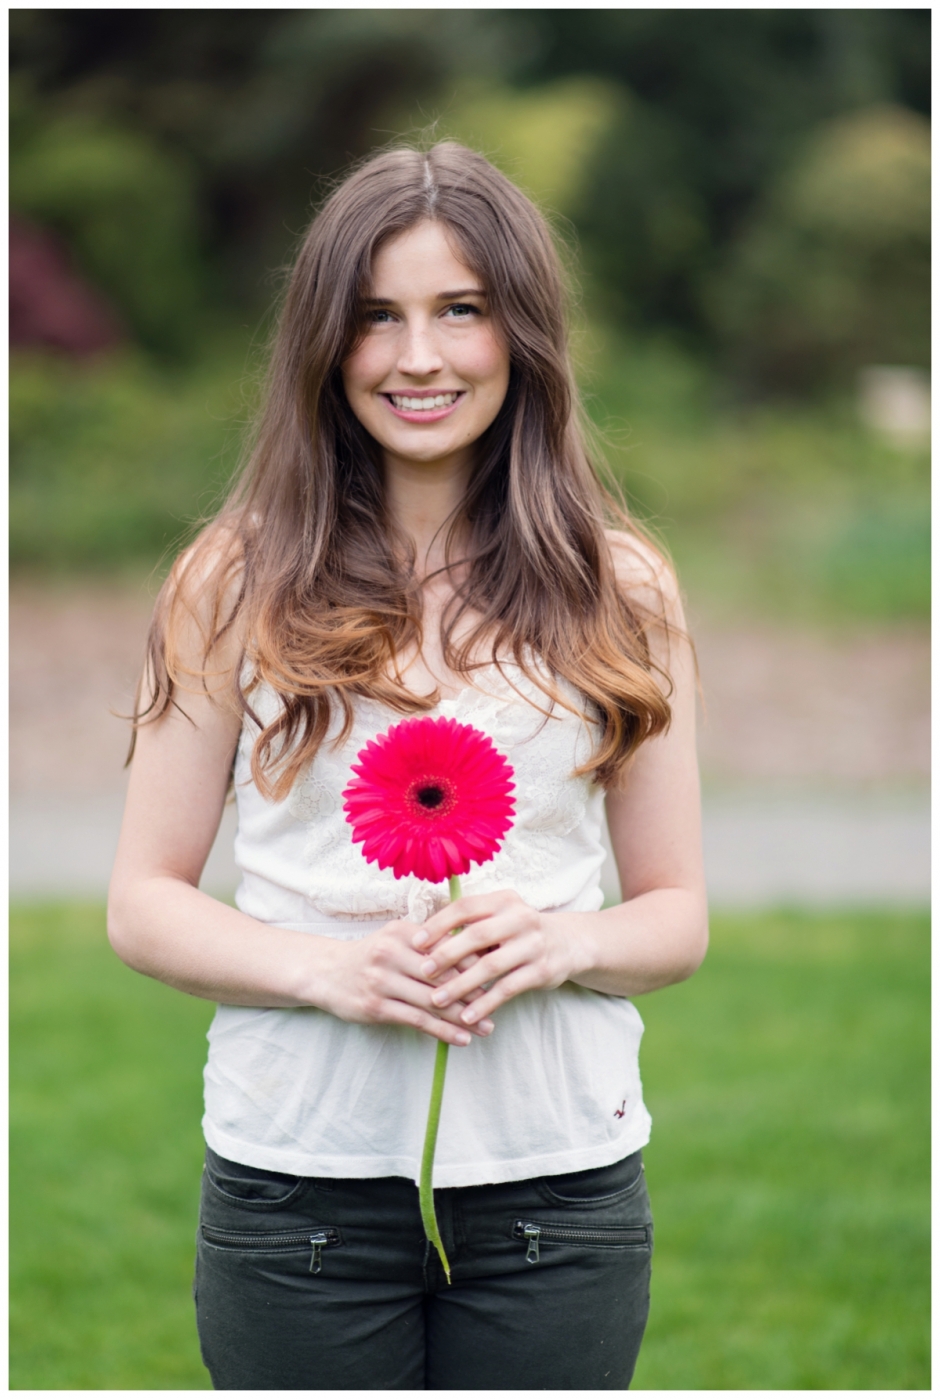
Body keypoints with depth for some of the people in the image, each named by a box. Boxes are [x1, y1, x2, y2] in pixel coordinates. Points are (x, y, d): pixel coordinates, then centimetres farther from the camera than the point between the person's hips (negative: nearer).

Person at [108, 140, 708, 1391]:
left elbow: (680, 915, 9)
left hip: (555, 1181, 1)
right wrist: (330, 970, -16)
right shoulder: (238, 584, 2)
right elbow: (144, 903, 2)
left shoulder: (619, 589, 5)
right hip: (299, 1176, -1)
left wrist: (562, 943, -13)